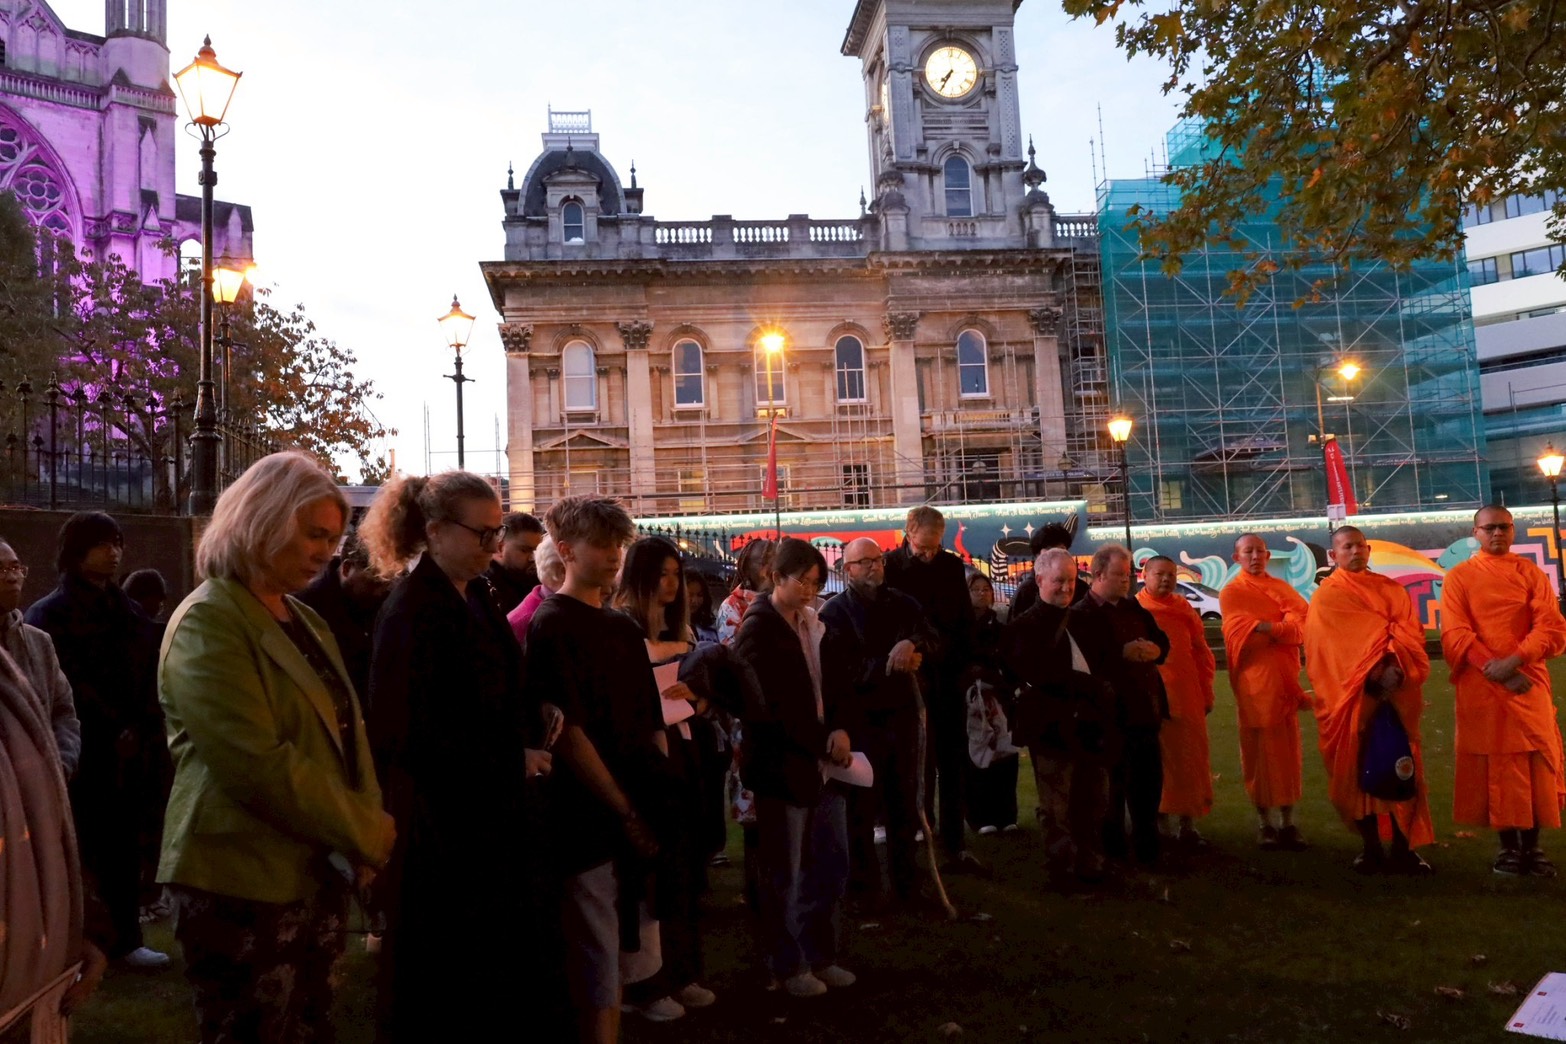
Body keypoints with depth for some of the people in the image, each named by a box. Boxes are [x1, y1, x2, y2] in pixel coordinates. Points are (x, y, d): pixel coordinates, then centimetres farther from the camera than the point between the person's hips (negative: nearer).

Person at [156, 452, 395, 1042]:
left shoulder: (305, 621, 13)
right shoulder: (208, 622, -13)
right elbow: (257, 763, -22)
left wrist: (367, 831, -1)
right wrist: (366, 834, -14)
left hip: (318, 873, 8)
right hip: (244, 886, -8)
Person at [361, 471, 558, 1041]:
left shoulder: (475, 598, 9)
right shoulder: (412, 610, -17)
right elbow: (410, 733, -21)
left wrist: (533, 727, 0)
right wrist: (513, 759, -15)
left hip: (494, 819, 8)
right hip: (444, 827, -8)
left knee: (507, 969, 16)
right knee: (446, 992, 7)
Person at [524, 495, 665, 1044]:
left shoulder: (624, 627, 14)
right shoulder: (551, 626, -10)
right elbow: (567, 731, -16)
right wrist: (626, 812, -14)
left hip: (635, 821, 7)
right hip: (587, 827, -7)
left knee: (619, 957, 17)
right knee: (598, 978, 1)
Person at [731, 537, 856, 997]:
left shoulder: (812, 623, 10)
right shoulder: (758, 628, -10)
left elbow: (829, 683, 11)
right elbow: (772, 705, -15)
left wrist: (839, 730, -7)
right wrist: (822, 743, -15)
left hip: (822, 761, 7)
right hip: (782, 764, -7)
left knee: (832, 865, 13)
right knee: (783, 874, 7)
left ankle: (821, 955, 30)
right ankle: (787, 966, 23)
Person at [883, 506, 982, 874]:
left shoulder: (952, 565, 5)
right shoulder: (890, 567, -7)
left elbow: (965, 619, 10)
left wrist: (964, 662, -1)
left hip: (948, 677, 4)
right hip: (912, 678, -4)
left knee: (953, 764, 8)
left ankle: (955, 846, 17)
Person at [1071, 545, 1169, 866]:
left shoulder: (1134, 608, 15)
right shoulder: (1081, 614, -9)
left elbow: (1162, 641, 15)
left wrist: (1153, 649, -6)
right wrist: (1122, 653, -23)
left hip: (1146, 706, 7)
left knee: (1149, 780, 13)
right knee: (1113, 783, 4)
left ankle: (1147, 846, 27)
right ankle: (1112, 848, 18)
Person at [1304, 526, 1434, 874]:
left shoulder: (1392, 589, 13)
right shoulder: (1327, 596, 4)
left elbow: (1411, 631, -1)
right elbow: (1346, 643, -7)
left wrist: (1396, 665, -18)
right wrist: (1375, 670, -19)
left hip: (1396, 691, 3)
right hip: (1352, 695, -2)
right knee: (1360, 769, 1)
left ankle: (1403, 848, 7)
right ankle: (1371, 847, 10)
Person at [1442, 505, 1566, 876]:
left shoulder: (1531, 573, 8)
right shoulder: (1458, 577, 4)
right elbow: (1455, 635, -4)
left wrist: (1515, 660, -17)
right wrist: (1493, 668, -17)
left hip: (1529, 683, 1)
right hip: (1480, 688, -1)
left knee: (1536, 765, 2)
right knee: (1494, 768, 3)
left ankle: (1533, 846, 14)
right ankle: (1509, 845, 14)